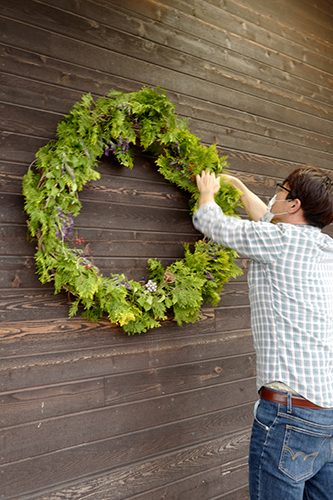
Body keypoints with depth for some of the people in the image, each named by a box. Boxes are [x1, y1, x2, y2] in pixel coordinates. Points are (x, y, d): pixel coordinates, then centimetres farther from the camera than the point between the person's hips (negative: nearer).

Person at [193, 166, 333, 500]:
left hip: (292, 409, -8)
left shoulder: (281, 239, -12)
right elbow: (265, 217, 28)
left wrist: (208, 192, 23)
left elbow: (211, 222, 1)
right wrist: (239, 186, 41)